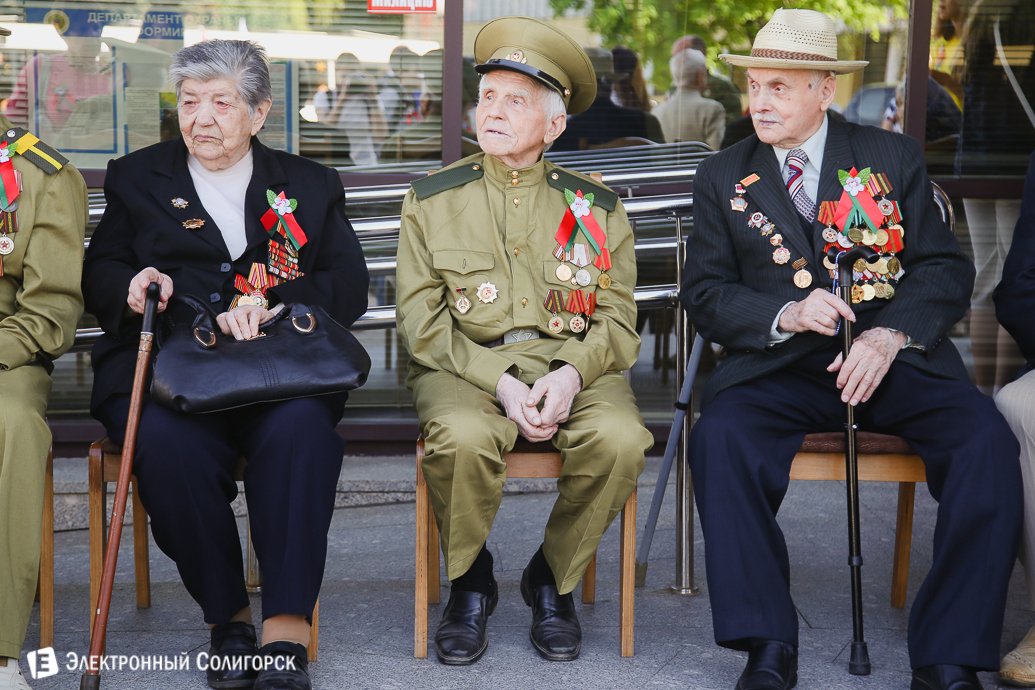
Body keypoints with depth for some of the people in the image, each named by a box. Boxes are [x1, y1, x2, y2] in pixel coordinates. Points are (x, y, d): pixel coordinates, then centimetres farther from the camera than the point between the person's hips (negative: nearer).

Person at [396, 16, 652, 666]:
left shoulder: (597, 206, 10)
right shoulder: (431, 200, 7)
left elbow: (618, 319, 6)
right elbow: (423, 321, 1)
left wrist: (571, 373, -16)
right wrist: (500, 383, -14)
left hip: (571, 363, 1)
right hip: (464, 364, -1)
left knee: (620, 439, -30)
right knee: (463, 438, -35)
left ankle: (552, 579, -2)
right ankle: (471, 583, -4)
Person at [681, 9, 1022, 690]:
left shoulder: (894, 157, 9)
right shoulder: (722, 178, 11)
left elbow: (946, 269, 4)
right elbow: (706, 295, 6)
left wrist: (888, 336, -15)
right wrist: (786, 315, -14)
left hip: (894, 359, 0)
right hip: (781, 365, 1)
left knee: (988, 440, -27)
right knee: (720, 435, -31)